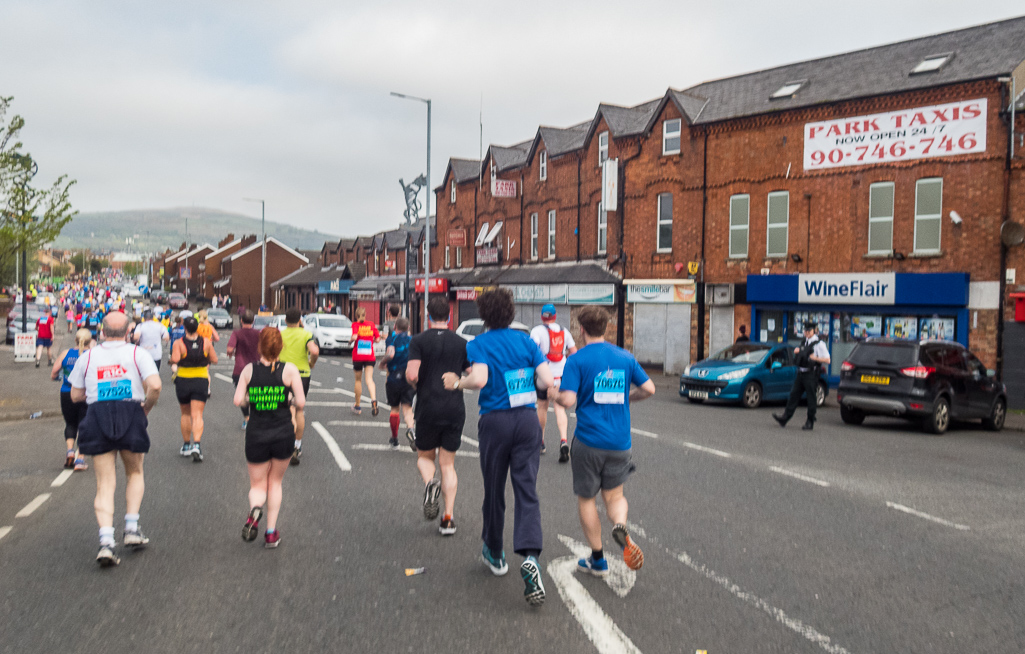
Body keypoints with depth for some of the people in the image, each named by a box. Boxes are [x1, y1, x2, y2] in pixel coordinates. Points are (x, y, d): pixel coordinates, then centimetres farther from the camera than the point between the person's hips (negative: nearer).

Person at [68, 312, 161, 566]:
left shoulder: (87, 357, 7)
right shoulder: (137, 354, 0)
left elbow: (75, 395, 11)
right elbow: (155, 386, -14)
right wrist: (147, 407, 3)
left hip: (97, 418, 1)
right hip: (131, 417, -1)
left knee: (105, 483, 4)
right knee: (134, 473, 21)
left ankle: (106, 541, -8)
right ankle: (132, 528, 13)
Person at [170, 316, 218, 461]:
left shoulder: (179, 343, -9)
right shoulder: (206, 342, -3)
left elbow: (175, 360, -22)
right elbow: (214, 360, 2)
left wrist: (173, 363, 0)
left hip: (183, 380, 0)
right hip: (201, 380, 0)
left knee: (185, 414, 17)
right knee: (197, 416, -3)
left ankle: (186, 445, 25)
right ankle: (196, 445, -22)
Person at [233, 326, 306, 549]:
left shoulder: (249, 369, -3)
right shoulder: (290, 370, -8)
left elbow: (238, 401, -7)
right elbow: (301, 403, -11)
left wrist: (252, 399, 12)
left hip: (256, 435, 0)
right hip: (283, 434, 0)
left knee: (258, 484, 16)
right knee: (275, 482, 20)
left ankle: (255, 509, -19)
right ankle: (271, 533, 17)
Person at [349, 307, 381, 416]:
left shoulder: (355, 325, -5)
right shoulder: (371, 324, 4)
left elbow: (354, 336, -21)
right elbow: (377, 339, 3)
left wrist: (350, 341, -1)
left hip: (357, 356, -2)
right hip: (370, 357, 2)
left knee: (358, 380, 12)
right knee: (369, 379, -4)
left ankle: (357, 406, 22)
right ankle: (373, 400, -31)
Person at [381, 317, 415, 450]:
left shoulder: (392, 338, -2)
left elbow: (390, 354, -20)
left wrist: (383, 363, -2)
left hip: (394, 379, -2)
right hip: (411, 379, 2)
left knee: (395, 408, 14)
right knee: (407, 408, 1)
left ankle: (394, 439, 24)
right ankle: (410, 429, -31)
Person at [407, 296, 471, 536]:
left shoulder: (418, 341, -3)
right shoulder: (461, 343, 5)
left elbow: (412, 375, -14)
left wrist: (414, 383, 8)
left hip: (428, 408, -2)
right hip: (455, 409, 2)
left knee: (424, 456, 19)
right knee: (448, 464, 10)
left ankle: (430, 483, -14)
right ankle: (448, 518, 3)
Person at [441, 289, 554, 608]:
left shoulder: (479, 344, -4)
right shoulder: (526, 341, 5)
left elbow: (479, 379, -21)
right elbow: (547, 380, -2)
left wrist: (456, 382, -4)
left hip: (495, 421, -2)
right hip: (528, 419, 2)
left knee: (494, 490, 14)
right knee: (527, 491, 1)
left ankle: (495, 554, 31)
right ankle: (529, 556, -19)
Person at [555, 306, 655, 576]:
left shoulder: (576, 360, -9)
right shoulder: (625, 357, 4)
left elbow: (568, 400, -18)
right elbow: (649, 388, 5)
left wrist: (555, 395, 4)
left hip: (589, 440, -3)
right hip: (620, 442, 3)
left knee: (586, 499, 13)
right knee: (614, 495, 17)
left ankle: (598, 560, 20)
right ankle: (620, 526, -16)